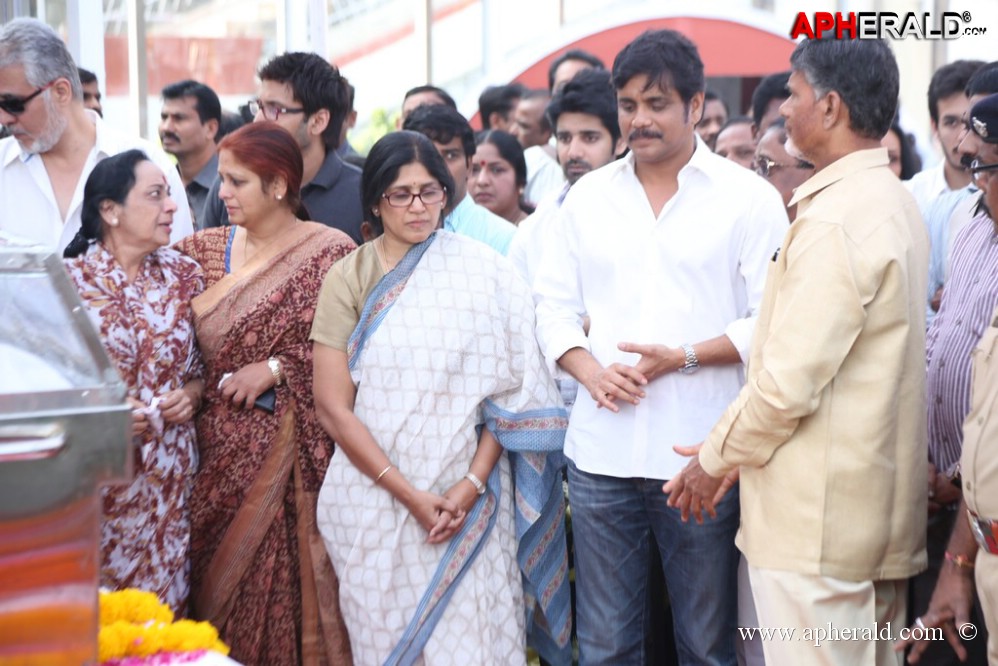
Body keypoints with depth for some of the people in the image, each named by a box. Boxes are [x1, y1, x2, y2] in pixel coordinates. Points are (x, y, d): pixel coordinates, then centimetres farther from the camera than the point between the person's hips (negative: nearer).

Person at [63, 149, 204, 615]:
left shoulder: (184, 275, 6)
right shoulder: (70, 280, -6)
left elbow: (208, 363, 16)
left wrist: (192, 392, -4)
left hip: (170, 476, 3)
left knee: (163, 605, 6)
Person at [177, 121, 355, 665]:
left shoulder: (329, 253, -6)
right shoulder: (207, 249, 9)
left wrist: (274, 368, -14)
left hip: (290, 453, -4)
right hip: (218, 448, 5)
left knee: (283, 587, -2)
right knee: (219, 585, 8)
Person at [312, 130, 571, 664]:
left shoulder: (484, 271, 1)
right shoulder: (349, 279, 2)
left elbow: (510, 388, -1)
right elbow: (333, 407, -2)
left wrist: (474, 482, -12)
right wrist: (410, 495, -10)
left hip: (468, 499, -1)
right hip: (377, 498, 1)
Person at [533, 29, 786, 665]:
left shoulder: (748, 197, 1)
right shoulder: (590, 195, 12)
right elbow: (554, 303, 13)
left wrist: (683, 358, -15)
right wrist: (589, 370, -6)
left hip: (701, 460, -3)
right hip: (602, 452, 3)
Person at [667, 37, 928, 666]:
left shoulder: (834, 219, -19)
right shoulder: (895, 202, 12)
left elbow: (789, 381, -22)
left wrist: (717, 458, -5)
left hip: (816, 518, -10)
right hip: (882, 505, 10)